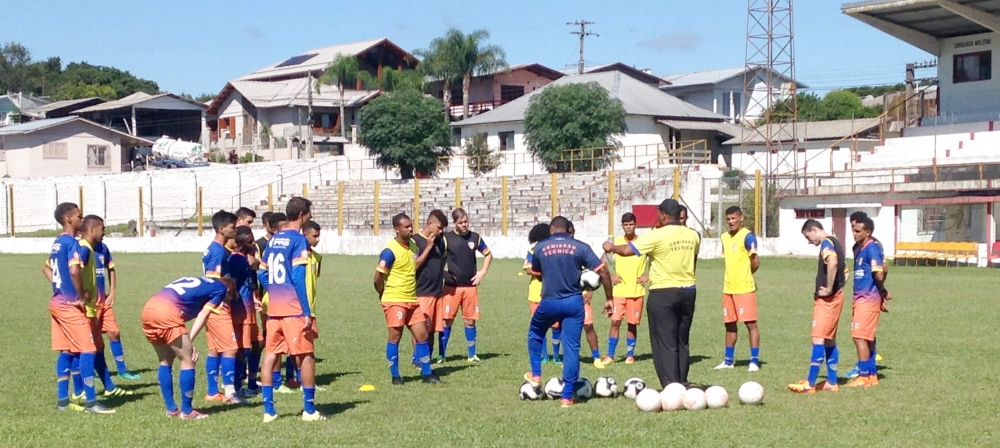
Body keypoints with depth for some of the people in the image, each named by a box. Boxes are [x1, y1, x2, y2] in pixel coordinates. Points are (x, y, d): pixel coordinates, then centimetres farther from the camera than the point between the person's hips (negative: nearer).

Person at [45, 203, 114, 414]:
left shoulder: (57, 243, 14)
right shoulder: (72, 243, -16)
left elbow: (46, 268, 28)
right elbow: (74, 271, -30)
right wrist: (81, 296, -18)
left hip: (57, 302, 10)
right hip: (70, 305, -10)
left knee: (66, 352, 13)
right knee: (87, 350, -6)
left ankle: (63, 400, 16)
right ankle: (91, 402, -6)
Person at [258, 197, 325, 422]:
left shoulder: (273, 240, 13)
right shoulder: (298, 240, -9)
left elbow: (262, 274, 16)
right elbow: (298, 278, -15)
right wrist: (307, 312, -14)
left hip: (274, 308, 7)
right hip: (294, 308, -7)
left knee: (271, 355, 7)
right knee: (306, 357, 1)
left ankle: (269, 410, 7)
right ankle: (309, 410, 4)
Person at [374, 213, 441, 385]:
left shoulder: (413, 244, 7)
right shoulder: (390, 251, -17)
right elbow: (377, 279, -14)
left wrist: (429, 247, 7)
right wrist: (384, 296, 2)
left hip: (412, 300, 7)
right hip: (395, 301, -7)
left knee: (422, 335, 8)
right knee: (395, 337, 0)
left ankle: (427, 373, 17)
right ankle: (395, 376, 11)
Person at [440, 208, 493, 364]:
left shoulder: (475, 237, 5)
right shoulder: (446, 238, -3)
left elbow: (488, 254, 17)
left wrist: (483, 272, 6)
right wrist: (443, 273, -11)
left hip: (470, 286, 2)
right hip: (451, 287, -2)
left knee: (470, 321, 5)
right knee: (447, 320, -2)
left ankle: (472, 354, 14)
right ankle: (441, 355, 6)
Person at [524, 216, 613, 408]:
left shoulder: (540, 247, 1)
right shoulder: (581, 247, -1)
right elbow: (603, 272, -4)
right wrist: (609, 299, 5)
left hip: (549, 302, 0)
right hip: (574, 302, 0)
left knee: (535, 334, 29)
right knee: (572, 347, 3)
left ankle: (535, 375, 31)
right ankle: (567, 396, 2)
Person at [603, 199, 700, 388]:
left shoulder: (656, 236, -15)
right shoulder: (693, 236, 3)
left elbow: (627, 250, -14)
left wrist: (611, 247, 4)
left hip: (663, 293, -6)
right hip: (688, 291, 6)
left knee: (665, 342, -1)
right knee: (682, 340, 16)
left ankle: (671, 385, -5)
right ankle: (682, 382, 20)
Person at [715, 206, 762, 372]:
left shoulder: (747, 236, -10)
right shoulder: (724, 237, 13)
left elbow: (755, 263, -11)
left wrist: (745, 276, 2)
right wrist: (730, 277, 8)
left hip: (745, 288, -7)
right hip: (728, 288, 8)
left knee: (750, 323, -3)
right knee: (729, 324, 13)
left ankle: (754, 360, 1)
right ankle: (728, 360, 22)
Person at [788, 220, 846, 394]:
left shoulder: (826, 243, -13)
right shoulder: (835, 242, 17)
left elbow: (832, 263, -33)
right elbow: (842, 267, 27)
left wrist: (828, 289, -25)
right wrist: (836, 286, 15)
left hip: (827, 299, -10)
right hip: (835, 298, 10)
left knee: (818, 338, -10)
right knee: (829, 340, 14)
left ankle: (810, 383, -11)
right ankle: (832, 382, 17)